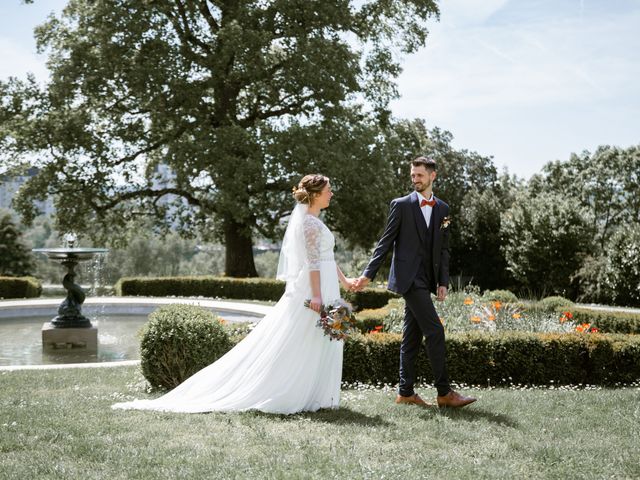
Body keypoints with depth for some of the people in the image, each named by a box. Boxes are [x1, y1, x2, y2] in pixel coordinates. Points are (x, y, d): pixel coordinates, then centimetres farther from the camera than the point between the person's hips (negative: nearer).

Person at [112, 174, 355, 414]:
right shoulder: (310, 222, -13)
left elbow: (325, 257, 23)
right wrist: (316, 295, -24)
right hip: (314, 287, -9)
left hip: (323, 288, 9)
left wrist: (343, 280, 27)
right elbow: (313, 262, -20)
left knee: (320, 345, 11)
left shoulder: (312, 220, 16)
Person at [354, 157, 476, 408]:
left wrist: (443, 282, 5)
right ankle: (444, 392, -7)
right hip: (409, 278, -6)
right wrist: (368, 274, -8)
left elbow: (443, 249, 14)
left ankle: (406, 392, 16)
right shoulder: (401, 205, -1)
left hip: (426, 281, 6)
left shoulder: (442, 209, 13)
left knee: (412, 336, 9)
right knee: (434, 331, -11)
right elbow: (385, 242, -1)